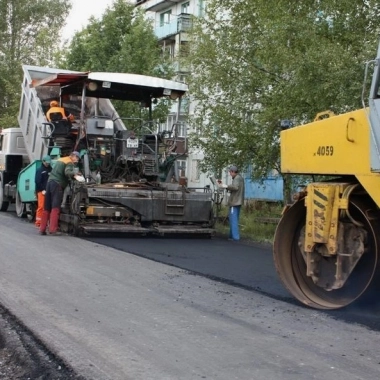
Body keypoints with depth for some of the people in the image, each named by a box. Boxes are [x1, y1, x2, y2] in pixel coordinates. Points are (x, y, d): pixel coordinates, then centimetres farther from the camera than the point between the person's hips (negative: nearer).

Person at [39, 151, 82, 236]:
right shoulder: (70, 163, -2)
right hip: (57, 184, -8)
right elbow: (67, 172, -20)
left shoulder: (60, 160, 26)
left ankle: (42, 229, 9)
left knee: (47, 208, 9)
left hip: (50, 181, 8)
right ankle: (53, 229, -18)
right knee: (55, 207, -12)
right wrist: (75, 175, -33)